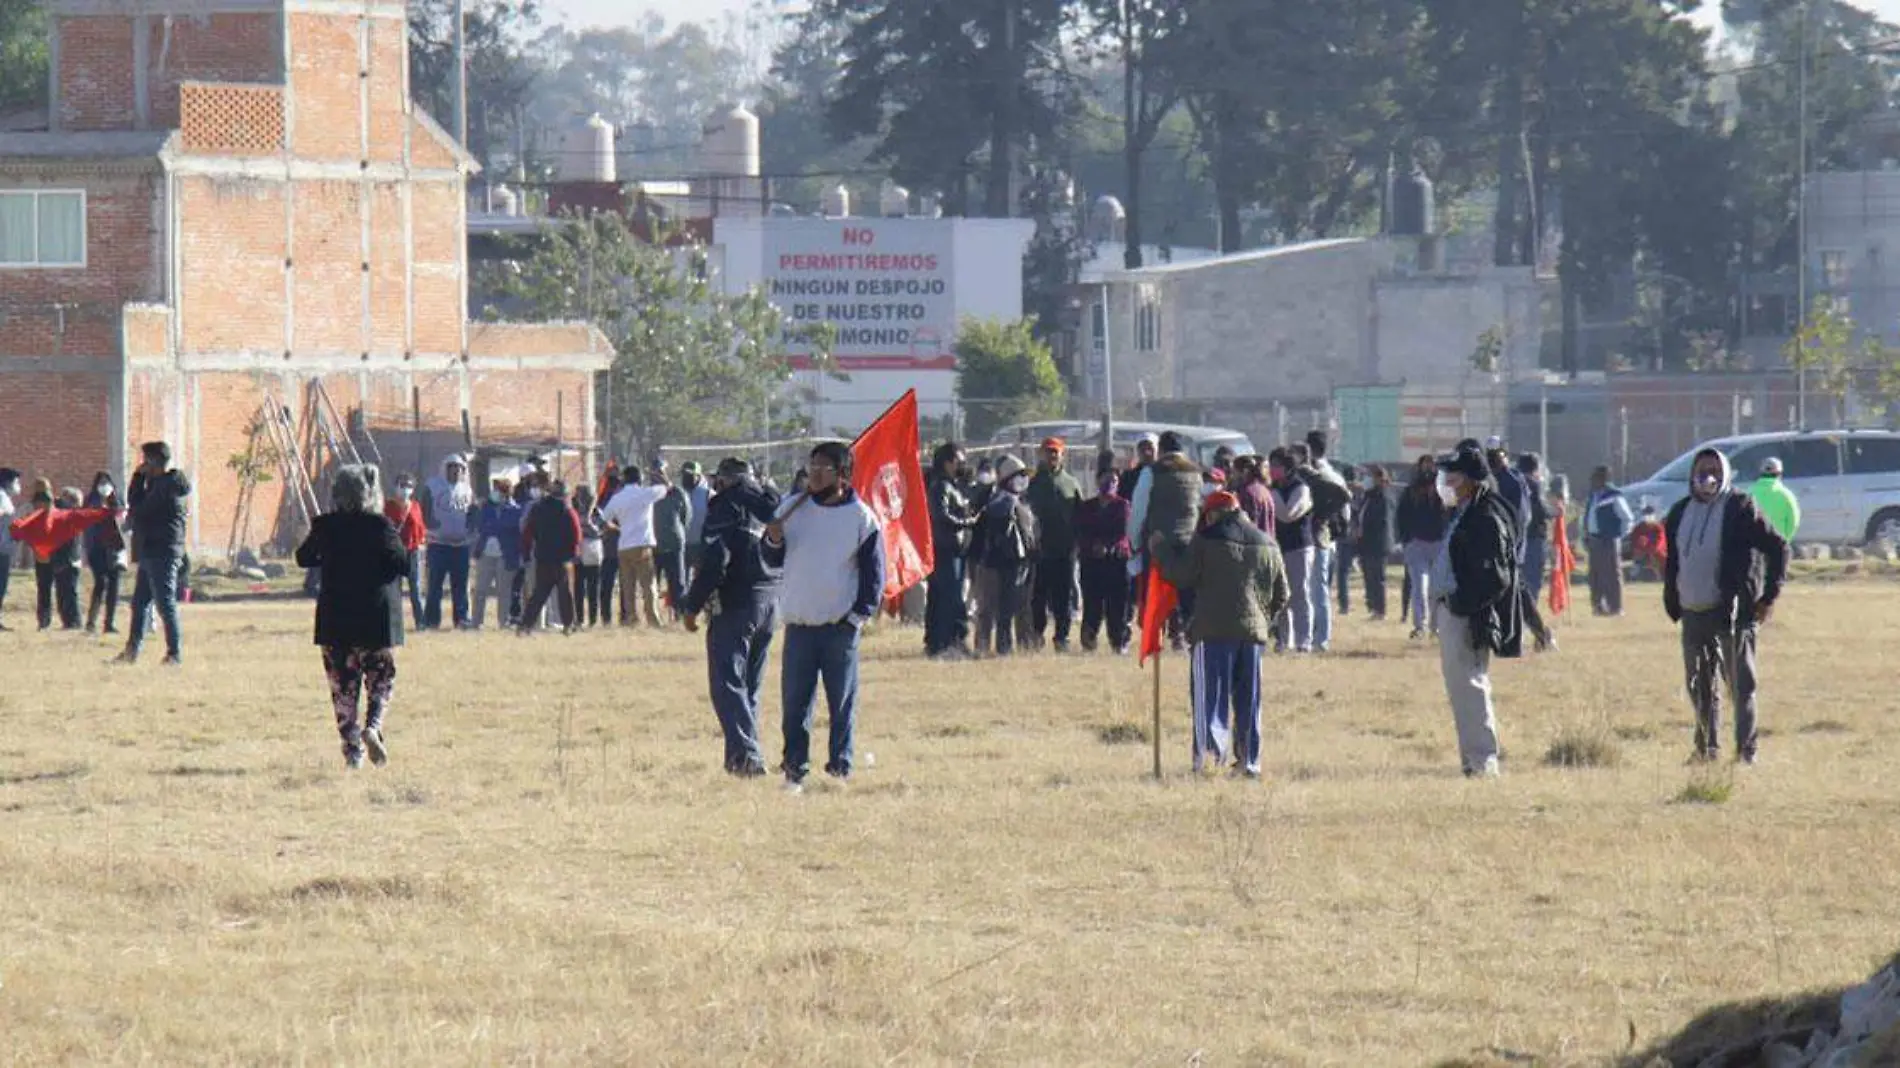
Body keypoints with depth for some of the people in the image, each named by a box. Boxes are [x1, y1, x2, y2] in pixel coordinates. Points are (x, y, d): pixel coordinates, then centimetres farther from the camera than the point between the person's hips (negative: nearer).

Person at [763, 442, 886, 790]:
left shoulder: (862, 518, -2)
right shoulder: (792, 510, 8)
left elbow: (874, 574, 0)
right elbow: (772, 560, 13)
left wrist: (859, 615, -8)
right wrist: (774, 542, -9)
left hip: (840, 627, -3)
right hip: (799, 626, 3)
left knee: (843, 703, 2)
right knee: (795, 702, 2)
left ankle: (841, 767, 9)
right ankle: (795, 768, 7)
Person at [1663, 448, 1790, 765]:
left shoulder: (1741, 509, -5)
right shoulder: (1681, 513, 13)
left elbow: (1778, 548, -4)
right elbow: (1672, 563, 21)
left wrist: (1769, 597, -7)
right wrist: (1673, 604, 12)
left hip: (1733, 612, -6)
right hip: (1693, 614, 6)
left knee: (1740, 684, -6)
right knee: (1701, 687, 13)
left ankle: (1746, 749, -4)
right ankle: (1707, 748, 24)